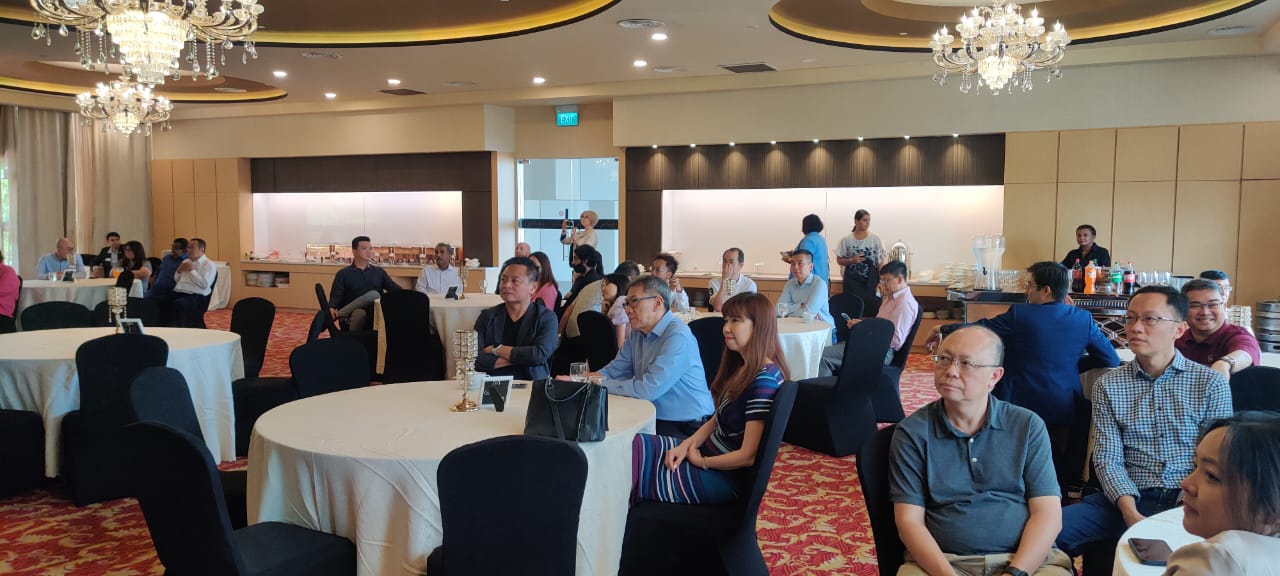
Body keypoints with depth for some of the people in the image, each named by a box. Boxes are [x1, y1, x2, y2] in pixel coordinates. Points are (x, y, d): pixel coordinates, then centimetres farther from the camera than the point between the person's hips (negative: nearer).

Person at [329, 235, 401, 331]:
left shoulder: (379, 272, 22)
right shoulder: (343, 274, 14)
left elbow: (395, 288, 9)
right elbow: (336, 296, 3)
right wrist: (332, 309, -20)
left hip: (377, 314, 3)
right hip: (352, 315, -3)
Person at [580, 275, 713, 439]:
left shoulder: (678, 336, -20)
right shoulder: (637, 333, 9)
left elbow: (649, 389, -24)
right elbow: (614, 370, 10)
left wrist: (600, 384, -16)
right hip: (654, 418, 8)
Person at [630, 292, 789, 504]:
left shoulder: (764, 381, -22)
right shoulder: (742, 368, 8)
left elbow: (747, 456, -23)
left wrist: (701, 461, -10)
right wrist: (688, 444, -3)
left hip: (725, 477, -9)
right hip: (709, 450, 9)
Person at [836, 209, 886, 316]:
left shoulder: (875, 239, 0)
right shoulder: (846, 240, 1)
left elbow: (881, 261, 2)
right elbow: (839, 260, 6)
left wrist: (881, 281, -5)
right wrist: (852, 260, -13)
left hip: (870, 280, 0)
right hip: (852, 281, 0)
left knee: (870, 305, -7)